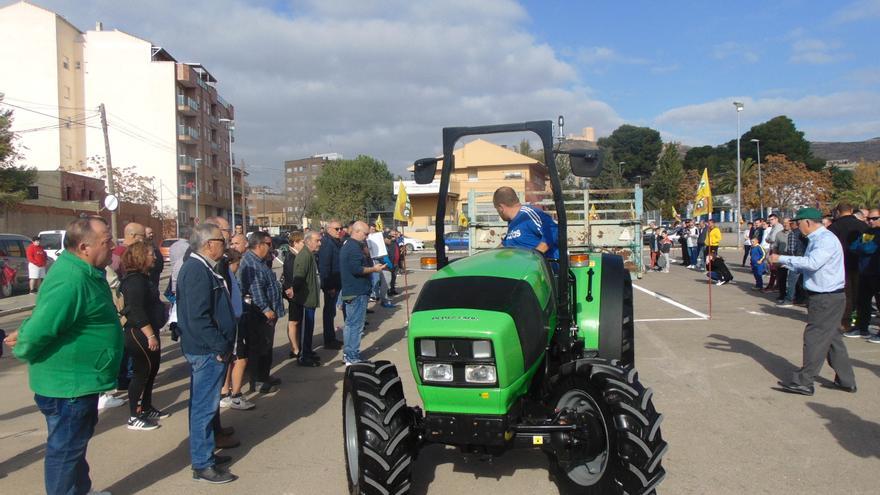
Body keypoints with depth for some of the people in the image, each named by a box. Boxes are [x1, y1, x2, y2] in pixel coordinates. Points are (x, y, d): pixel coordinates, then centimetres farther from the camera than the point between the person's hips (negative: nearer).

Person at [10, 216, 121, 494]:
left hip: (79, 379, 10)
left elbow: (44, 317, 18)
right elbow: (40, 329, -29)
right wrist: (24, 351, -11)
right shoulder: (71, 281, -29)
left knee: (76, 442, 25)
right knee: (65, 448, 6)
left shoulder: (84, 272, 6)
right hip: (68, 383, -10)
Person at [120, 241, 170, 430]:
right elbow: (136, 311, -25)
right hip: (139, 332, -11)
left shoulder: (142, 278, 13)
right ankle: (134, 417, 3)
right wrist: (150, 335, -26)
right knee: (142, 371, -5)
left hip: (147, 331, 11)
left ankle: (146, 408, 29)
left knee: (152, 369, 17)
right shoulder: (135, 280, -19)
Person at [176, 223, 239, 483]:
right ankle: (203, 465, 7)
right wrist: (220, 347, -19)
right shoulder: (198, 271, -20)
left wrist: (223, 344, 17)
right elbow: (198, 318, -25)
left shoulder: (200, 267, 13)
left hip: (205, 349, 11)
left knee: (203, 404, 19)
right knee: (205, 406, -2)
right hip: (207, 351, -11)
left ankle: (204, 453, 31)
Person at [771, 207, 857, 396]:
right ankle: (846, 380, 28)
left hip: (827, 298, -10)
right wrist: (784, 264, 5)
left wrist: (782, 258, -26)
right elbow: (806, 266, 15)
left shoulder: (826, 240, -19)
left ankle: (804, 382, 2)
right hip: (824, 297, 10)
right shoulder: (816, 239, 12)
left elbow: (812, 263, -33)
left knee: (815, 337, -4)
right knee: (831, 338, 17)